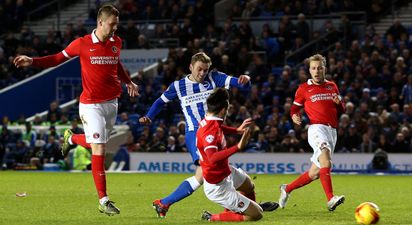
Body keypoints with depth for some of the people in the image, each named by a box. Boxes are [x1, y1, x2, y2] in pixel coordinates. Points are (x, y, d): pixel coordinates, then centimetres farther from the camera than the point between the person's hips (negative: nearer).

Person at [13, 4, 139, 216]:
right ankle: (103, 201, -4)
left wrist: (128, 82, 15)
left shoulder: (116, 42, 5)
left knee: (98, 144, 15)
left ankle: (71, 138, 49)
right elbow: (58, 58, 0)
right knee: (99, 150, -10)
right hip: (91, 104, -6)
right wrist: (32, 61, -10)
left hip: (111, 102, 6)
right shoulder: (83, 44, -9)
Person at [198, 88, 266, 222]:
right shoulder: (210, 131, -35)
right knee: (256, 215, -6)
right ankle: (212, 219, 2)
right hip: (218, 187, -11)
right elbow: (213, 158, -52)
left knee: (249, 186, 38)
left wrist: (237, 130, 27)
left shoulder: (209, 121, -4)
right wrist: (238, 147, -56)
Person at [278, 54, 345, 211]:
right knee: (326, 162, -30)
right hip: (317, 128, -5)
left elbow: (341, 110, 22)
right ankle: (330, 199, -40)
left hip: (332, 132, 5)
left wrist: (339, 102, 0)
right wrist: (294, 116, -9)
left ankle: (287, 189, 26)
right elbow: (295, 107, 14)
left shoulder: (332, 86, 17)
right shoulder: (304, 89, 6)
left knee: (315, 173, 6)